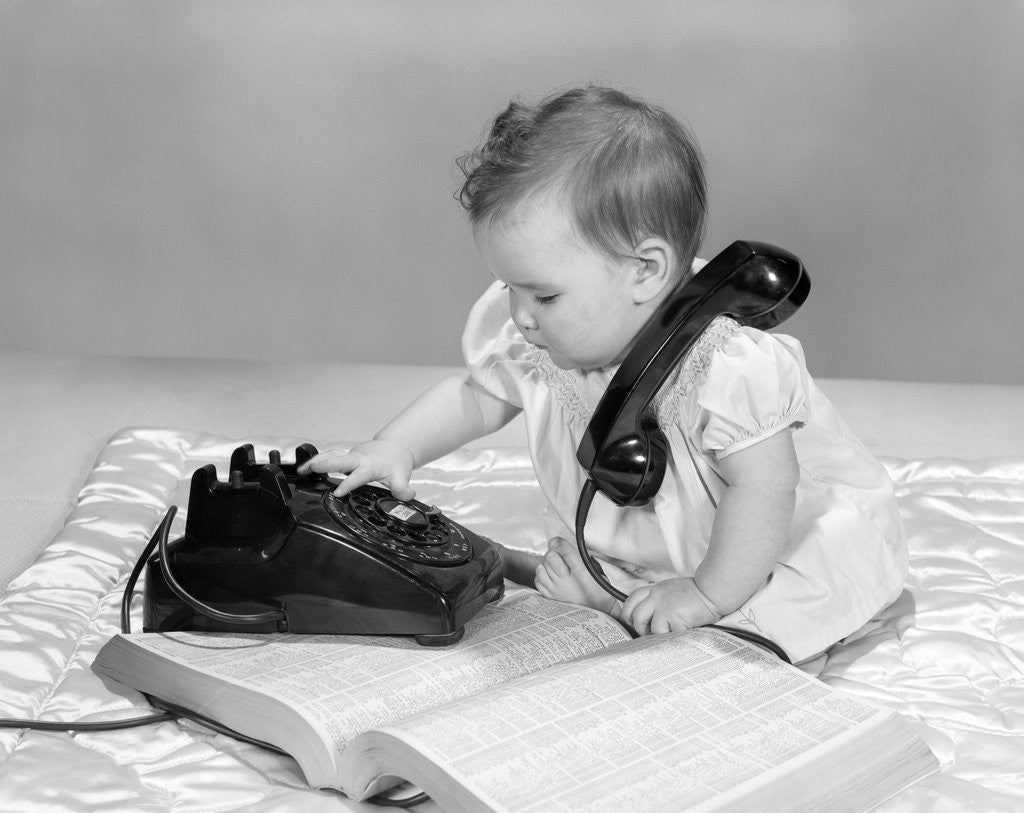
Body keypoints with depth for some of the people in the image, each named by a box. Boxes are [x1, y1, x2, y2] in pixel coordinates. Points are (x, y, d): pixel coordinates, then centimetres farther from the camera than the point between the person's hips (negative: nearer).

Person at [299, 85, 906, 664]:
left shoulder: (728, 370, -38)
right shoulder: (537, 349, -14)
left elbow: (764, 492, -34)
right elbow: (474, 398, 1)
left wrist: (707, 594, -30)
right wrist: (395, 449, -13)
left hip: (802, 526, -6)